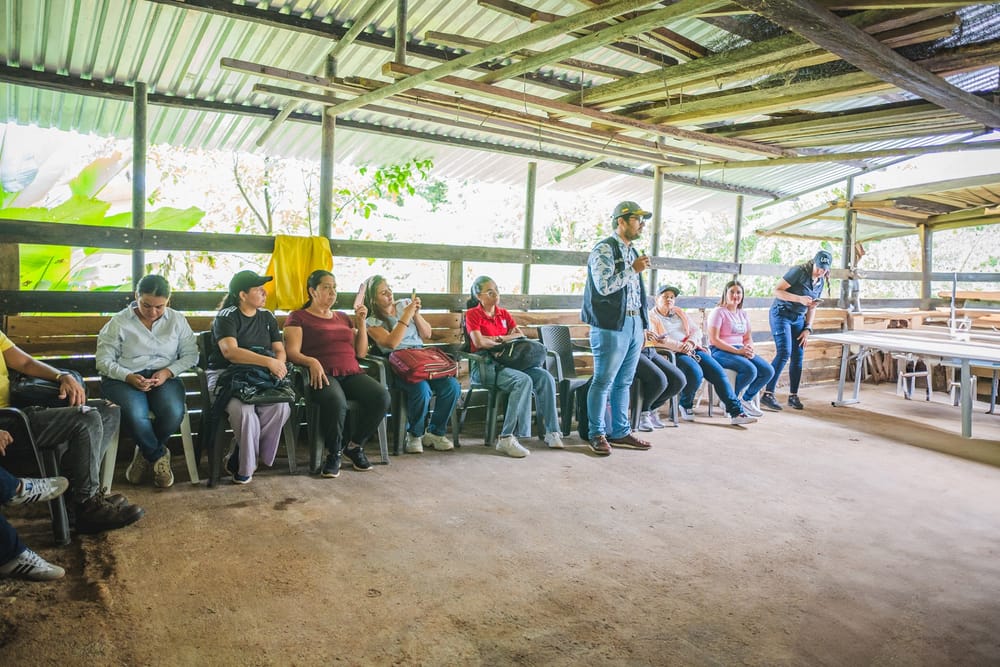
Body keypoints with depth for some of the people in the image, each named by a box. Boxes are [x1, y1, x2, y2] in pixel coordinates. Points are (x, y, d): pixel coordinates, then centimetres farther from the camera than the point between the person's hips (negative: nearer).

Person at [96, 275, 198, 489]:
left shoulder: (177, 320, 8)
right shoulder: (119, 323, 2)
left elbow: (190, 355, 6)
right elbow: (104, 361, -1)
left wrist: (168, 372, -13)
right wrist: (130, 377, -19)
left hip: (164, 377, 2)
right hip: (123, 379, -1)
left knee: (174, 412, -31)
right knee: (135, 414, -35)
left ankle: (146, 454, 1)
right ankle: (158, 456, -4)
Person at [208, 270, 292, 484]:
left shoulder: (267, 317, 13)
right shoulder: (226, 317, -5)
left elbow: (279, 350, 11)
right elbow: (230, 351, -22)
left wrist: (279, 366, -15)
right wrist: (268, 361, -30)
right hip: (225, 376, -5)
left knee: (281, 407, -26)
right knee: (244, 410, -36)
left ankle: (238, 461, -9)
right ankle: (246, 466, -10)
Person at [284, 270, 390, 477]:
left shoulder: (343, 318, 28)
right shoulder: (298, 317, 13)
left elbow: (361, 352, 22)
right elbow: (292, 353, -2)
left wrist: (361, 322, 12)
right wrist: (312, 362, -23)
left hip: (351, 373, 5)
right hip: (323, 375, -5)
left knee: (382, 396, -25)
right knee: (336, 401, -40)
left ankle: (355, 445, -4)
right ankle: (334, 454, -14)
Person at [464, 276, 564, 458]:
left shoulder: (504, 313, 21)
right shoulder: (472, 314, 3)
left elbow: (521, 335, 11)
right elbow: (479, 342, -12)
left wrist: (499, 338, -6)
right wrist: (506, 342, -2)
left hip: (508, 361, 6)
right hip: (485, 366, -6)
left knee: (545, 377, -19)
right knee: (523, 380, -33)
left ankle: (552, 432, -15)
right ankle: (506, 438, -32)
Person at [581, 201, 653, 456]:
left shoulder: (633, 252, 19)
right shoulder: (604, 250, -6)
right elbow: (604, 286, -18)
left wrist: (643, 326, 19)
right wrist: (634, 270, -16)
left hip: (634, 325, 8)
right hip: (611, 326, -8)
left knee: (624, 382, 12)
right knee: (603, 382, -3)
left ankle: (620, 431, 20)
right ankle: (597, 434, 6)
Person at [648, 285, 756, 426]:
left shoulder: (680, 313, 24)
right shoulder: (651, 317, 5)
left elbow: (696, 331, 16)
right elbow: (656, 340, -10)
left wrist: (690, 342, -7)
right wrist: (680, 346, -18)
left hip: (692, 349, 6)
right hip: (672, 354, -6)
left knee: (719, 372, -15)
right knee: (696, 372, -33)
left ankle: (736, 412, -16)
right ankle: (685, 405, -6)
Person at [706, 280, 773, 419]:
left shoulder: (743, 314, 19)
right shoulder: (719, 312, -4)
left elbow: (748, 337, 17)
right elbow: (714, 340, -13)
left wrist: (749, 349, -8)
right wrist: (737, 351, -19)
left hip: (741, 351, 7)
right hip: (721, 352, -7)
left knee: (768, 371, -13)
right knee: (750, 370, -30)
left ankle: (746, 399, 6)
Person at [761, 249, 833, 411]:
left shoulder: (820, 282, 10)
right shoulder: (799, 271, -12)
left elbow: (812, 308, 16)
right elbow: (777, 290, -16)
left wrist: (807, 329, 6)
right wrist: (799, 298, -26)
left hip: (798, 318, 7)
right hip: (781, 314, -7)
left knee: (798, 356, 2)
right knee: (784, 352, -19)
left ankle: (793, 396, 12)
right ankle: (768, 394, -20)